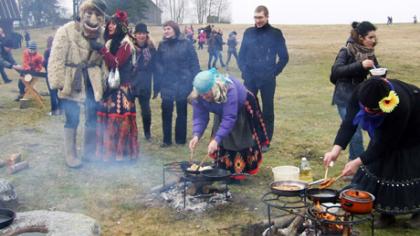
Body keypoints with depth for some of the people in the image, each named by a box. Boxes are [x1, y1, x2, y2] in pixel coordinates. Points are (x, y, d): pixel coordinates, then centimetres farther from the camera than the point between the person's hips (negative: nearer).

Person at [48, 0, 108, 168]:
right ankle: (70, 155, 17)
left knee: (92, 118, 11)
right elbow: (57, 59, -13)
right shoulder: (66, 31, -12)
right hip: (72, 82, -4)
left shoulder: (101, 34, 1)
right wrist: (58, 83, -16)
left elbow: (104, 59, 6)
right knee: (72, 120, 1)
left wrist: (105, 81, 3)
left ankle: (89, 152, 27)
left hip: (92, 81, 4)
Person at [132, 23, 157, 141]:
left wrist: (156, 87, 1)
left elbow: (155, 69, 3)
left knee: (146, 109, 8)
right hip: (129, 84, 0)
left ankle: (147, 132, 27)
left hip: (145, 85, 1)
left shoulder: (151, 49, 1)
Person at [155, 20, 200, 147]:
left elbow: (194, 64, -4)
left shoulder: (186, 44, -4)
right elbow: (158, 65, 4)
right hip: (166, 85, 2)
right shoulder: (162, 45, 4)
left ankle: (180, 139, 22)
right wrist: (158, 84, -4)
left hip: (182, 84, -2)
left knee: (181, 112, 10)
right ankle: (167, 139, 16)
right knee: (166, 112, 3)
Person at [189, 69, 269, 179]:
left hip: (243, 110, -4)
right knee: (223, 142, -1)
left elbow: (229, 118, -48)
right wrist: (196, 135, -45)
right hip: (222, 111, 4)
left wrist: (216, 139, -56)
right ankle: (226, 170, 14)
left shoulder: (229, 90, -45)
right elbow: (199, 117, -27)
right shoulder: (197, 96, -29)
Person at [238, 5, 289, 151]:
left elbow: (284, 57, 3)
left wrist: (275, 72, -2)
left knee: (268, 111, 5)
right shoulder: (248, 33, 5)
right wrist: (244, 71, 0)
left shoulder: (276, 34, -2)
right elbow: (241, 55, 11)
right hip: (250, 79, 2)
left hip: (268, 80, -2)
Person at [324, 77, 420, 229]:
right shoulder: (360, 92, -31)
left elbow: (386, 142, -35)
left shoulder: (400, 106, -44)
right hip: (385, 127, 5)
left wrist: (358, 162, -37)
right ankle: (387, 213, 13)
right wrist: (336, 149, -45)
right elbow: (349, 122, -31)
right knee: (379, 166, -1)